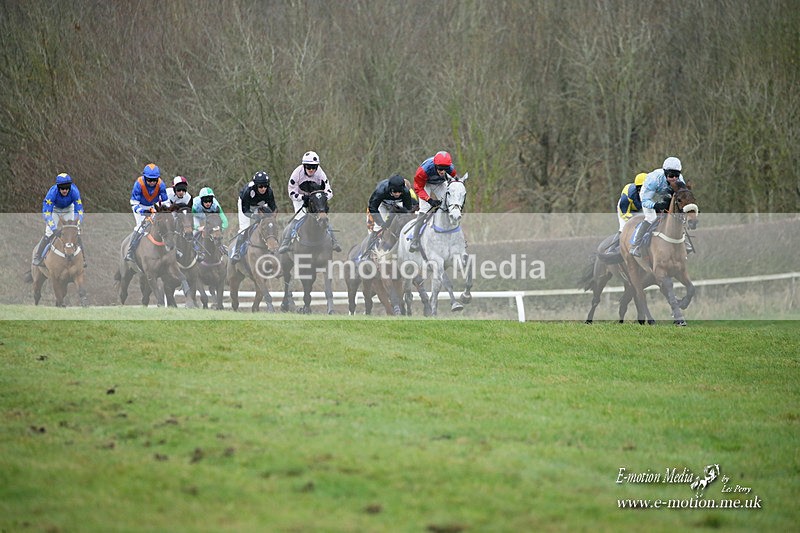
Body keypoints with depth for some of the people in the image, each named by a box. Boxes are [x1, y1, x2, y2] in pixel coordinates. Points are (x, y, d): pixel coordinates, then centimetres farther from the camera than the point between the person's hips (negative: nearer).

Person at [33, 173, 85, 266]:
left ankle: (82, 257, 8)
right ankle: (37, 257, 1)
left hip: (68, 210, 1)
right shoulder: (52, 192, -38)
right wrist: (53, 227, -47)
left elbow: (79, 210, -30)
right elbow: (46, 212, -37)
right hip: (54, 210, -1)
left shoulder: (74, 192, -34)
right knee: (50, 233, -14)